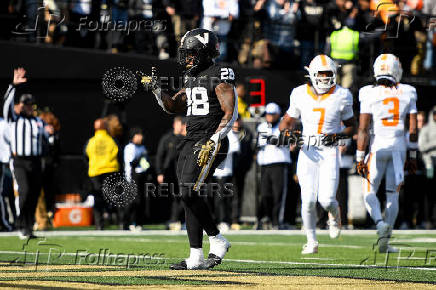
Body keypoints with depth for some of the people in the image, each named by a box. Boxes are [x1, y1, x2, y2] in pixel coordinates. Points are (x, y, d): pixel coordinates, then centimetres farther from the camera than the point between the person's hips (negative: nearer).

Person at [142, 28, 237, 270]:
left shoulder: (220, 77, -8)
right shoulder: (192, 79, 19)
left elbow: (230, 114, -14)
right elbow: (172, 106, 25)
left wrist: (212, 142, -21)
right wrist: (156, 88, 8)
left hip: (210, 143, -9)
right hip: (191, 142, 9)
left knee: (189, 192, -17)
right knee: (189, 196, 4)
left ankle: (216, 240, -4)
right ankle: (196, 258, 6)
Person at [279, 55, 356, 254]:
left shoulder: (341, 96, -2)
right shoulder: (300, 95, 2)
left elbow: (351, 126, 9)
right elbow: (288, 120, 15)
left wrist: (338, 136, -11)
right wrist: (285, 131, -8)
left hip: (330, 152, -1)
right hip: (307, 152, 1)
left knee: (326, 199, -12)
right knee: (308, 200, -7)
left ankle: (334, 215, 25)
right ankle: (311, 241, 11)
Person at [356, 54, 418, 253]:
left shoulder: (370, 95, -7)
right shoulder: (407, 93, 1)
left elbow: (363, 129, -9)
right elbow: (413, 129, 4)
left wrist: (360, 158, -3)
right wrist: (412, 156, 13)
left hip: (378, 148, -2)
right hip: (399, 147, 2)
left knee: (370, 192, 10)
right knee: (392, 195, 9)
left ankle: (380, 223, -17)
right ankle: (385, 241, 5)